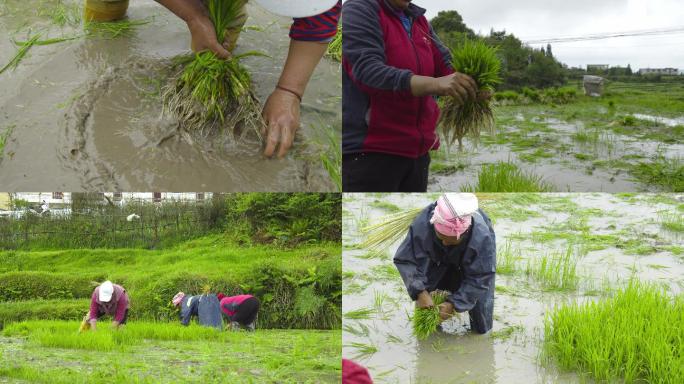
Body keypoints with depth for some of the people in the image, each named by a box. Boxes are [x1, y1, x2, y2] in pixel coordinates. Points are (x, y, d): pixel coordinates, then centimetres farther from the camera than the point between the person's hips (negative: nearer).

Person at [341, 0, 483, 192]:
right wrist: (435, 84, -32)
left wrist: (473, 84, -16)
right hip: (368, 150, -7)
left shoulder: (419, 20, 16)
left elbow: (446, 65, 8)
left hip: (416, 150, 7)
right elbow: (367, 70, -21)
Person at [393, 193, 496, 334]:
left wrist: (454, 303, -37)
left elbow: (480, 278, -32)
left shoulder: (482, 237, -44)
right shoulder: (422, 225, -42)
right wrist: (420, 291, -44)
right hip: (437, 257, 2)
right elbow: (406, 260, -32)